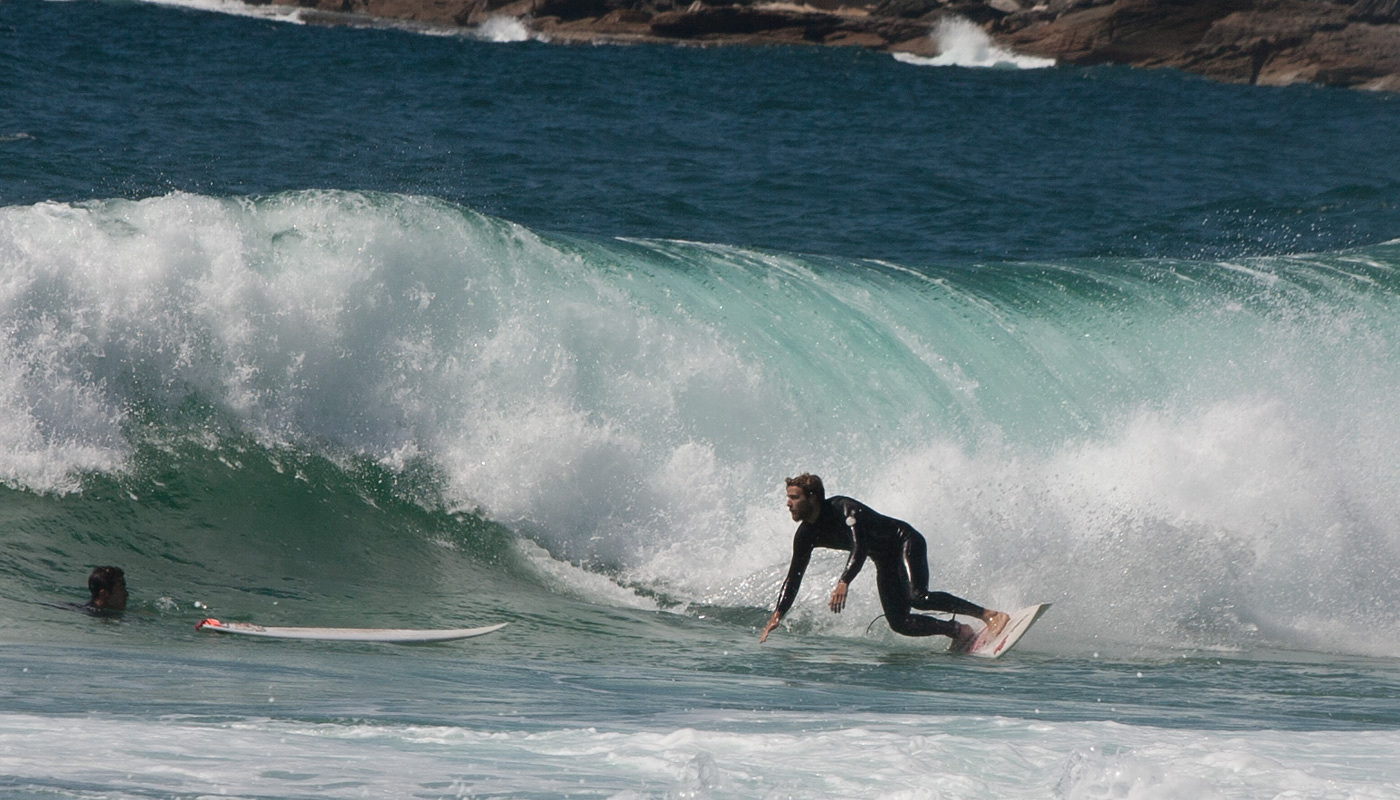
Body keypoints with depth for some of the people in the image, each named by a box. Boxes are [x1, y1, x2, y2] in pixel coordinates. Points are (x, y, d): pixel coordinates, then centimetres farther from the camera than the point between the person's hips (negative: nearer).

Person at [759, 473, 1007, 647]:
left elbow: (860, 547, -37)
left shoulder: (842, 508, -24)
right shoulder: (806, 535, -2)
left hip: (906, 541, -8)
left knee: (917, 598, -30)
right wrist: (777, 615, -5)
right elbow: (794, 578, 4)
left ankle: (990, 615, -28)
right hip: (885, 562, 8)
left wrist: (844, 582, -51)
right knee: (899, 623, -7)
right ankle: (959, 632, 5)